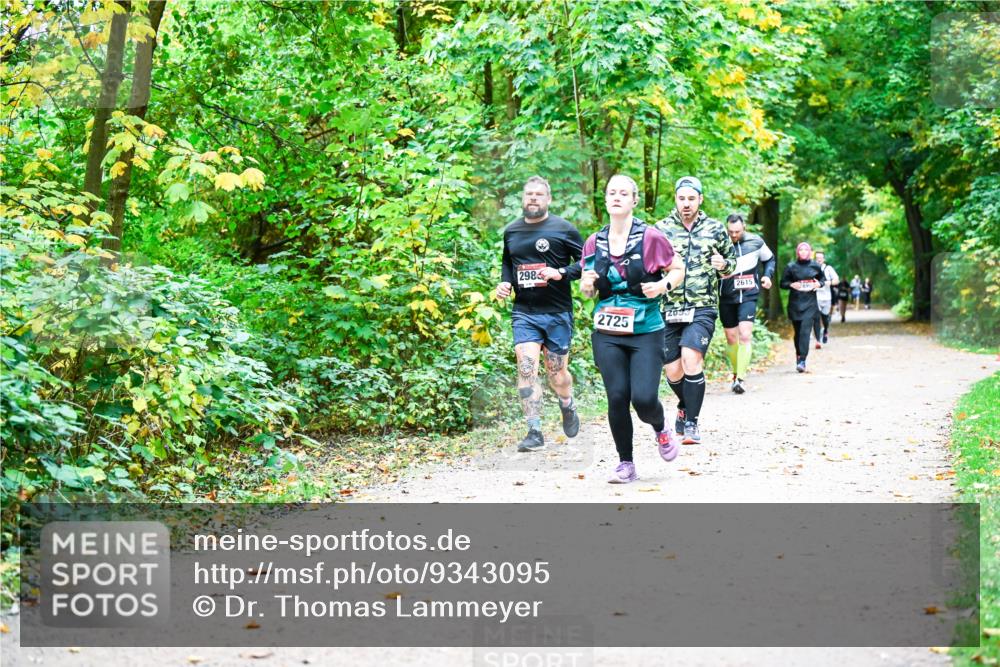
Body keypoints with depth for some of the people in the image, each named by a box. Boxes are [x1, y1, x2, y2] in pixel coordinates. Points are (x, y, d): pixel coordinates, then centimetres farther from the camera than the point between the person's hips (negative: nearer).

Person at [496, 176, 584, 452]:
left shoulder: (563, 229, -2)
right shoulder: (511, 232, 11)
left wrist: (561, 273, -17)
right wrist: (505, 282, 8)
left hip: (557, 312, -2)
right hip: (524, 312, 3)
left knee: (557, 372, 6)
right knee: (526, 369, -12)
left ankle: (568, 408, 39)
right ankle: (535, 433, -10)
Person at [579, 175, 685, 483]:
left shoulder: (650, 238, -4)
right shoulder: (593, 243, 6)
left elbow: (678, 270, 6)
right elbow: (588, 290, 17)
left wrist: (663, 284, -14)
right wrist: (586, 285, -6)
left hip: (646, 333, -3)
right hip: (607, 336, 3)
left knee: (644, 398, -13)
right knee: (617, 398, -4)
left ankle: (661, 429, 24)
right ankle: (625, 464, 13)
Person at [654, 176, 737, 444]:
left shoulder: (716, 229, 7)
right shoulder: (661, 229, 5)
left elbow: (732, 261, 17)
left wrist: (723, 265, -5)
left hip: (702, 307, -1)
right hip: (669, 309, 2)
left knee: (691, 358, -22)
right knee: (673, 372, 3)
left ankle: (691, 421, -8)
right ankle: (686, 405, 37)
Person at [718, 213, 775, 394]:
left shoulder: (756, 242, -2)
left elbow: (769, 259, 17)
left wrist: (768, 275, 1)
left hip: (748, 296, -1)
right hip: (726, 297, 1)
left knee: (745, 335, -16)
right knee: (731, 339, 9)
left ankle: (740, 378, -16)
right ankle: (736, 372, 29)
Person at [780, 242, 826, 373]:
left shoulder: (815, 266, 4)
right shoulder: (791, 267, 1)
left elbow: (822, 278, 20)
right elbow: (783, 283, 6)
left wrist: (819, 284, -1)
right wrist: (791, 284, -13)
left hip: (809, 304, -1)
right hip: (795, 303, 1)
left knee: (805, 331, -13)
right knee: (798, 332, 7)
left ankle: (802, 361, -19)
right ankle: (798, 356, 26)